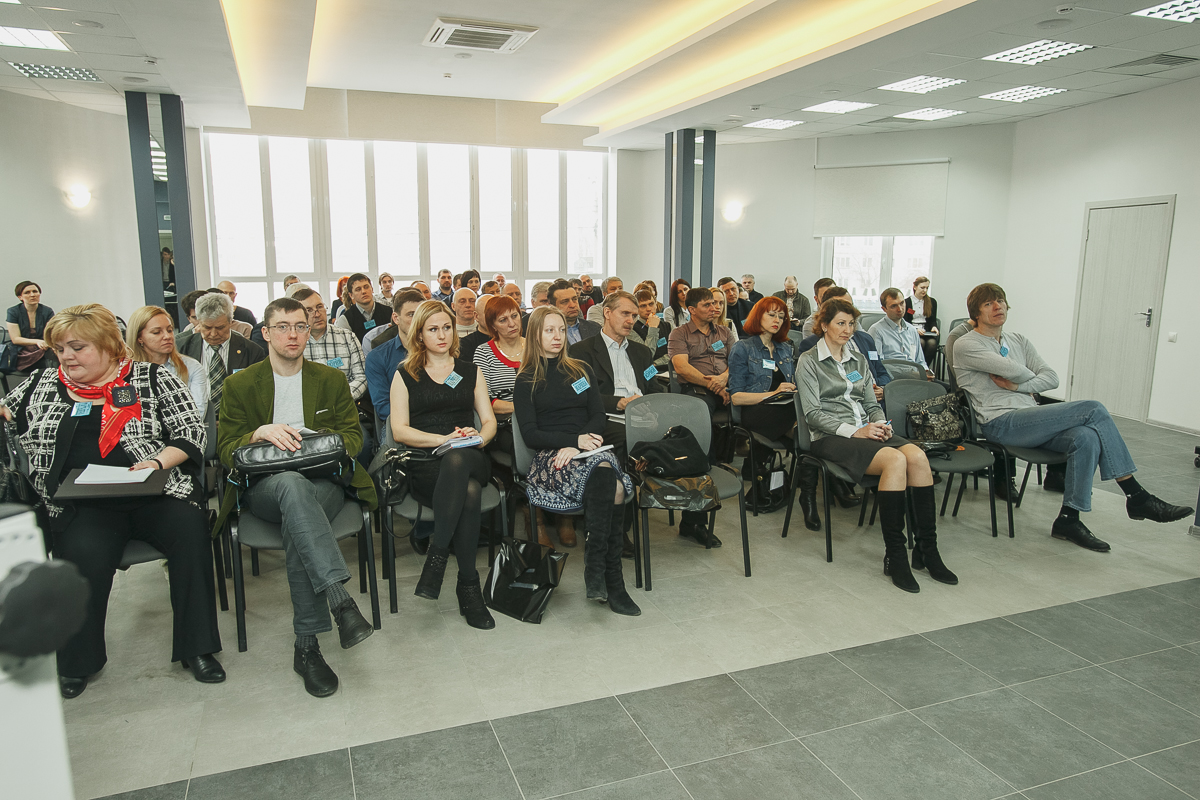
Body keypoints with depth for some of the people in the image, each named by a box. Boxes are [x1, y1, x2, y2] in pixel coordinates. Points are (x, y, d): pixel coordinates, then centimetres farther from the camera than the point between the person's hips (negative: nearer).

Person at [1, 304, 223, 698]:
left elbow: (191, 433, 2)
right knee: (84, 555, -30)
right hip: (83, 506, 1)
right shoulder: (43, 384, 18)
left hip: (153, 493, -1)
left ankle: (196, 648, -15)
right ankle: (78, 661, -4)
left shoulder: (152, 378, 8)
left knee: (191, 531, -30)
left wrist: (157, 462, -13)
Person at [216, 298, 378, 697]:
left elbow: (353, 436, 11)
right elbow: (225, 450, 5)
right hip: (264, 488, -1)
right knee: (293, 484, -40)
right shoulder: (239, 385, 12)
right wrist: (261, 433, -16)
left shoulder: (332, 380, 16)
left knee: (297, 523, -37)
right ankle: (341, 601, -51)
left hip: (324, 481, 1)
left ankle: (307, 646, -34)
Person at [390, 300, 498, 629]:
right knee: (468, 491, -37)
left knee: (457, 460, -39)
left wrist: (479, 437, -10)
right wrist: (445, 438, -13)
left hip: (470, 459, 2)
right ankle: (468, 586, -29)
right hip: (424, 466, -2)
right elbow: (399, 430, 2)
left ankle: (437, 557, -34)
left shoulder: (470, 372, 22)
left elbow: (489, 420, 15)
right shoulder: (405, 375, 14)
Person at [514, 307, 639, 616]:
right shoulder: (526, 381, 13)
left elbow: (598, 416, 12)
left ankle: (596, 569, -32)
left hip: (587, 450, 3)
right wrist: (575, 439, -13)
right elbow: (530, 435, 2)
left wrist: (577, 446, -9)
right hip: (549, 457, -3)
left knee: (605, 476, -36)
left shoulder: (581, 371, 23)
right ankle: (611, 579, -34)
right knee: (606, 477, -35)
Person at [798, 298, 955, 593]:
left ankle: (926, 551, -21)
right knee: (895, 459, -32)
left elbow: (872, 403, 21)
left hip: (865, 432, 6)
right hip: (830, 438, -6)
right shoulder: (809, 361, 3)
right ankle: (894, 555, -27)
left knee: (917, 455, -25)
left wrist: (881, 424, -3)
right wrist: (854, 431, -17)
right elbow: (813, 413, -7)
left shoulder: (858, 359, 22)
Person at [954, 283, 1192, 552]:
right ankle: (1137, 497, -10)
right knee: (1094, 409, -18)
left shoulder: (1019, 341, 21)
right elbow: (1012, 369, -15)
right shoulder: (966, 345, -2)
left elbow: (1052, 378, 10)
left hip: (1029, 422, 7)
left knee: (1086, 438, -25)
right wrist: (1031, 377, 6)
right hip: (1001, 424, -7)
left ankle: (1068, 519, -16)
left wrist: (1018, 386, -6)